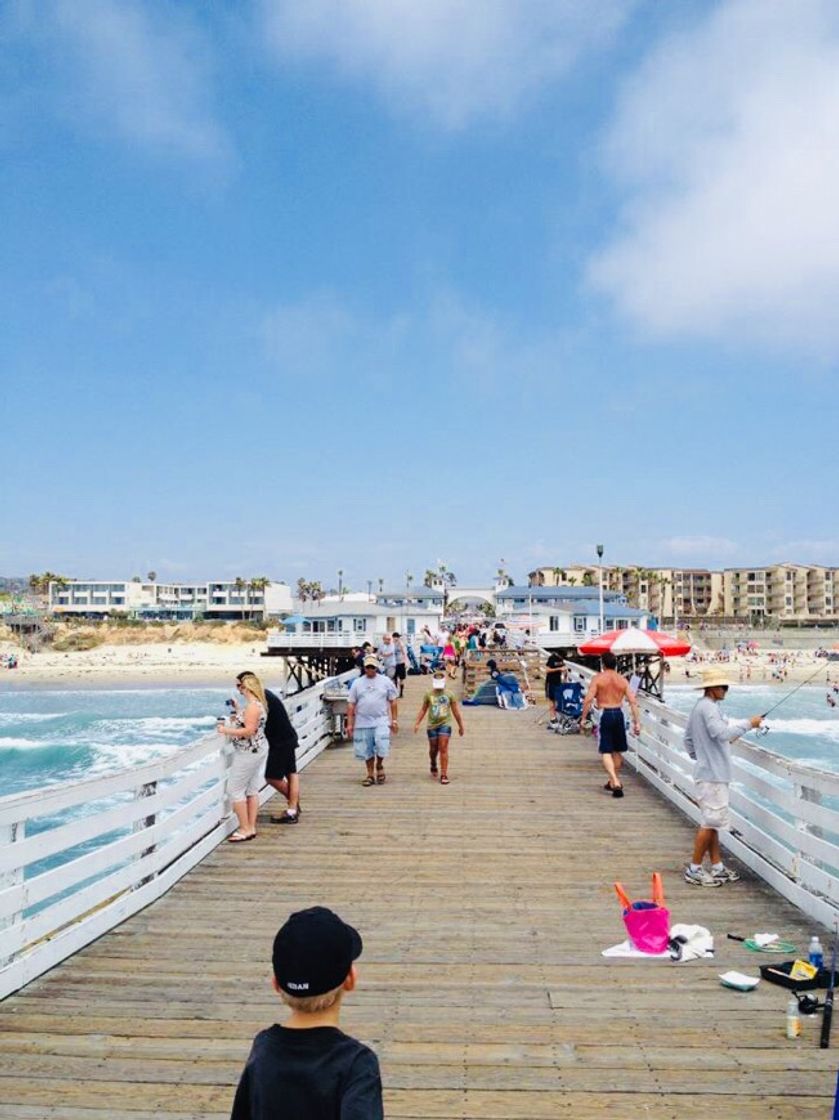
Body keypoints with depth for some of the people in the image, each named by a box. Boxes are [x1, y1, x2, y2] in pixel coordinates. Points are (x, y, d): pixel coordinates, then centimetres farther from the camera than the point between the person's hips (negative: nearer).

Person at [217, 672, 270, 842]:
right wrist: (238, 711, 15)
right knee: (252, 789, 13)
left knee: (235, 789, -2)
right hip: (258, 750, 10)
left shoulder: (253, 706, -21)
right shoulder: (258, 704, 10)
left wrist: (226, 730, -21)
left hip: (248, 752, -10)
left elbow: (249, 731, -26)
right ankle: (251, 828, 18)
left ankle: (245, 829, 2)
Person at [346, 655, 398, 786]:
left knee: (381, 747, -14)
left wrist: (394, 720, 2)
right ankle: (370, 775, 23)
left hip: (381, 722, -1)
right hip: (363, 723, 2)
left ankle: (379, 765, 16)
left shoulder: (386, 681, 5)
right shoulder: (357, 683, 7)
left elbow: (392, 701, 7)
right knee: (367, 751, 6)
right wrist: (350, 724, 2)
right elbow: (351, 704, 6)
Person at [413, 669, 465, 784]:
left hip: (445, 724, -1)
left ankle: (444, 775, -7)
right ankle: (433, 766, 42)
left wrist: (460, 726, 11)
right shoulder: (428, 695, 3)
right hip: (432, 725, 2)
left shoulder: (449, 695, 1)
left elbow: (455, 712, 7)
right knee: (433, 749, 12)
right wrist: (417, 723, 3)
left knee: (443, 749, -10)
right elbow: (423, 710, 9)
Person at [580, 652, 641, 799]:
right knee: (617, 751, 18)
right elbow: (633, 702, 0)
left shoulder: (597, 678, -5)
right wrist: (637, 722, 3)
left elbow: (588, 699, -13)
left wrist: (583, 717, -5)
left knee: (606, 751, -1)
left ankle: (615, 782, -17)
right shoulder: (623, 680, 5)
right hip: (618, 714, 4)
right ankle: (613, 781, 30)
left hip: (604, 714, -4)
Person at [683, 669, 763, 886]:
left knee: (711, 821, 15)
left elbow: (688, 739, 22)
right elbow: (722, 733, -29)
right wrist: (748, 723, -20)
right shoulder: (709, 707, -16)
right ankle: (694, 869, 1)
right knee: (710, 821, -5)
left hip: (707, 771, 10)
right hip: (713, 774, -10)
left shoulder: (699, 706, 15)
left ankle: (717, 866, 22)